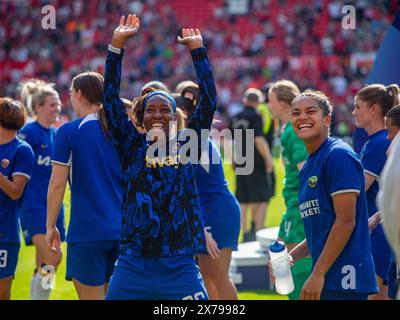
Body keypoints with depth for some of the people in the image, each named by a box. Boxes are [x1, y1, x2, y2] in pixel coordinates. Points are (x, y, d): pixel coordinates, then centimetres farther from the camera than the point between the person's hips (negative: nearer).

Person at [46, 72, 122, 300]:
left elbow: (57, 184, -8)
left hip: (87, 231, -5)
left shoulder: (68, 132, -6)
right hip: (122, 230, 5)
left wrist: (51, 226, 1)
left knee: (91, 297, -1)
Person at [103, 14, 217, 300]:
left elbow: (209, 101, 2)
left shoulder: (187, 145, 7)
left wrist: (197, 48, 0)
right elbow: (111, 100, 1)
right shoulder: (131, 147, 7)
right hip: (133, 264, 0)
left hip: (180, 265, 0)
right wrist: (117, 44, -4)